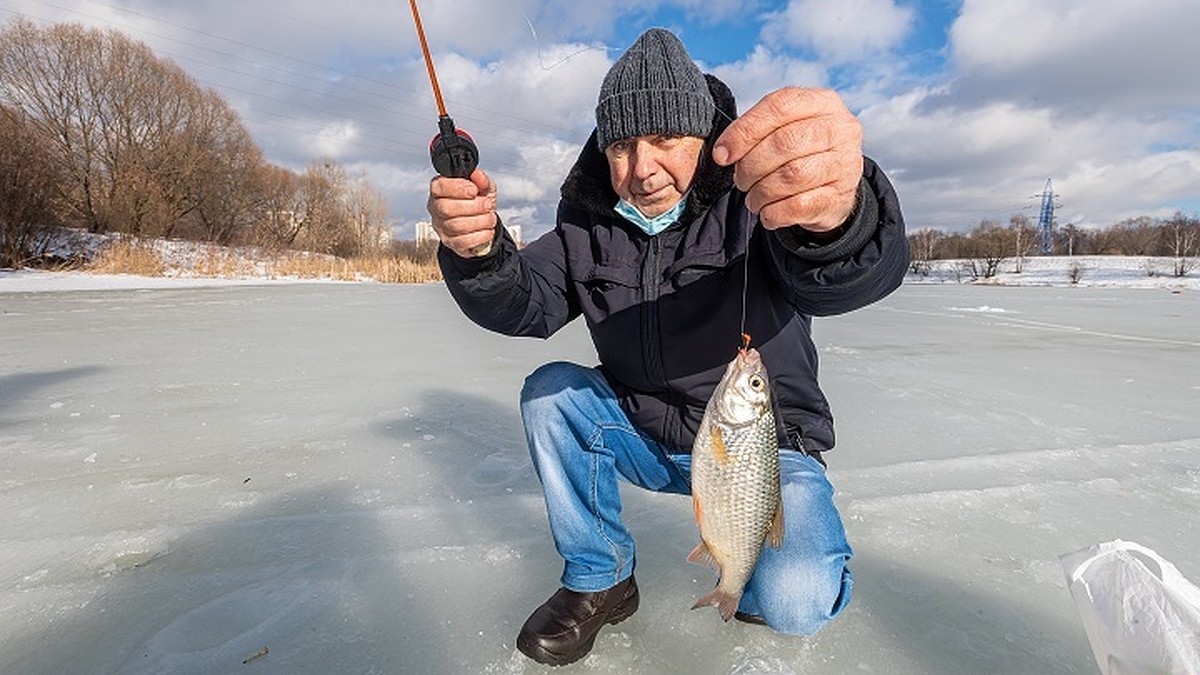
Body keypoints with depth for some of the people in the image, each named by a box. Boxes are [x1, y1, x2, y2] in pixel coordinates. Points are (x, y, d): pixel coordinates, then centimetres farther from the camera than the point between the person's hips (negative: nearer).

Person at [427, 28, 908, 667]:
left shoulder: (759, 199, -17)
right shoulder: (589, 224, -2)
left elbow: (852, 277, -36)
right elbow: (526, 305, -12)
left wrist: (838, 213, -61)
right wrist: (479, 252, -34)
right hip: (645, 438, 4)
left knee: (795, 601, -25)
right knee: (549, 391, -16)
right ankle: (598, 583, 2)